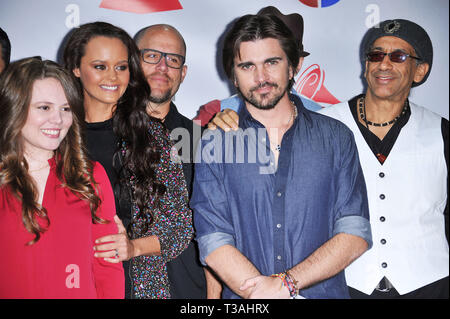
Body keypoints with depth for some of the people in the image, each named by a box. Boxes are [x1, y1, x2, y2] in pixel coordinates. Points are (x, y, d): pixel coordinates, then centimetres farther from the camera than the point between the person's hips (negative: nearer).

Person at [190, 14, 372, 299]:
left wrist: (287, 283, -17)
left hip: (326, 292, 1)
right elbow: (213, 242, -10)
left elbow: (356, 234, -6)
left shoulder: (336, 137, 0)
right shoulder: (214, 144, -2)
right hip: (243, 302, 0)